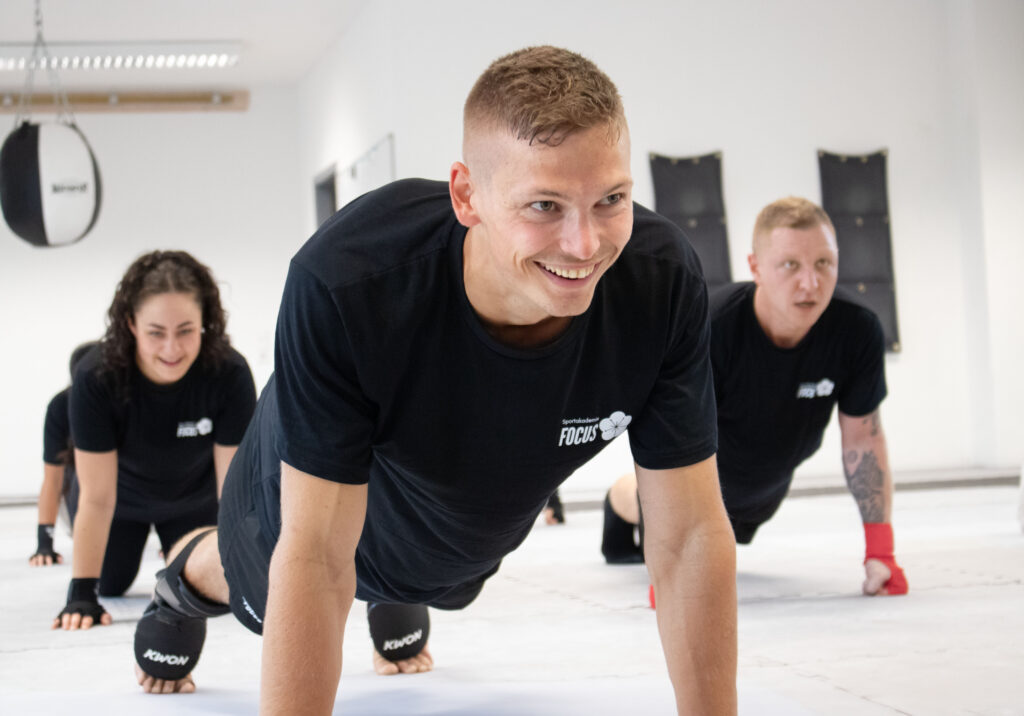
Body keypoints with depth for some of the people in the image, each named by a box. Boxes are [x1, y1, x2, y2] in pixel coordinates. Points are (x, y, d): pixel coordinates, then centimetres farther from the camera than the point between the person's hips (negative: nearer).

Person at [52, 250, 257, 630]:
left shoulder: (230, 374, -36)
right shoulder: (96, 378, -38)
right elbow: (97, 498, -32)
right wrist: (82, 593, -34)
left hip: (194, 496, 1)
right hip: (123, 493, 0)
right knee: (109, 586, 7)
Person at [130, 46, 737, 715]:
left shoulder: (663, 281, -38)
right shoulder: (343, 283, -45)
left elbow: (690, 536, -29)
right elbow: (315, 557, -40)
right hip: (316, 494, -2)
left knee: (438, 587, 37)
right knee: (254, 591, 31)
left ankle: (397, 606, 72)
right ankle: (184, 582, 66)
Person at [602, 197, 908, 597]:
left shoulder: (858, 333, -33)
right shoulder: (709, 329, -43)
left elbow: (862, 437, -19)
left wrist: (880, 553, -21)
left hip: (769, 484, 3)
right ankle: (620, 500, 64)